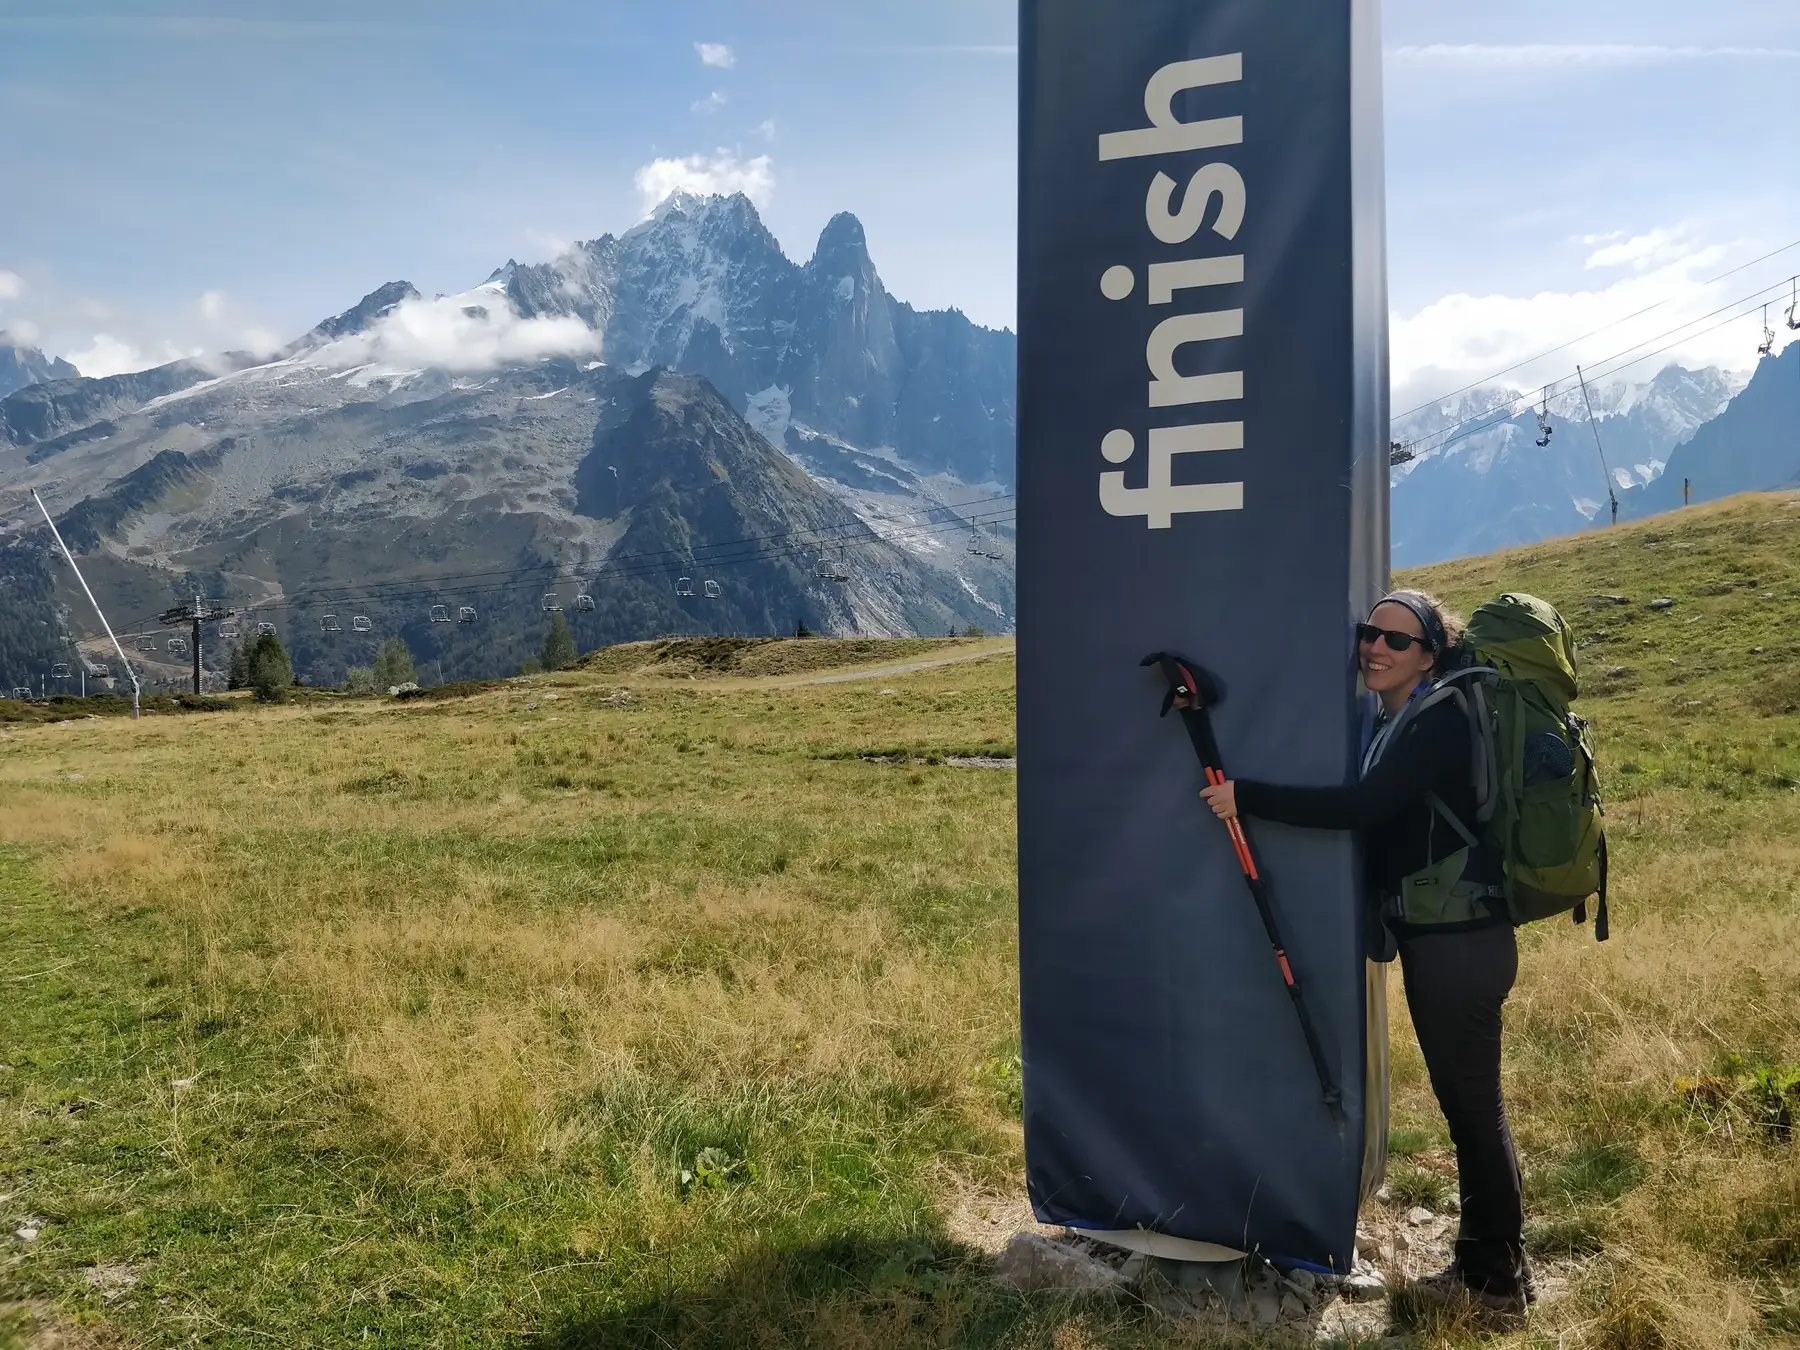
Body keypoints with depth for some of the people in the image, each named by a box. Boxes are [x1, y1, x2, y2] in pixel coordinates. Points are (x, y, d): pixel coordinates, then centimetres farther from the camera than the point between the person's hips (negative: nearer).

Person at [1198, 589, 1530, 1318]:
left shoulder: (1440, 719, -17)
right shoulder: (1390, 723, 12)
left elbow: (1361, 806, -27)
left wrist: (1247, 797, -25)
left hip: (1460, 940, -9)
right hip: (1430, 937, 9)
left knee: (1475, 1104, 3)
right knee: (1461, 1101, 17)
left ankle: (1499, 1278, 18)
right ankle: (1480, 1260, 31)